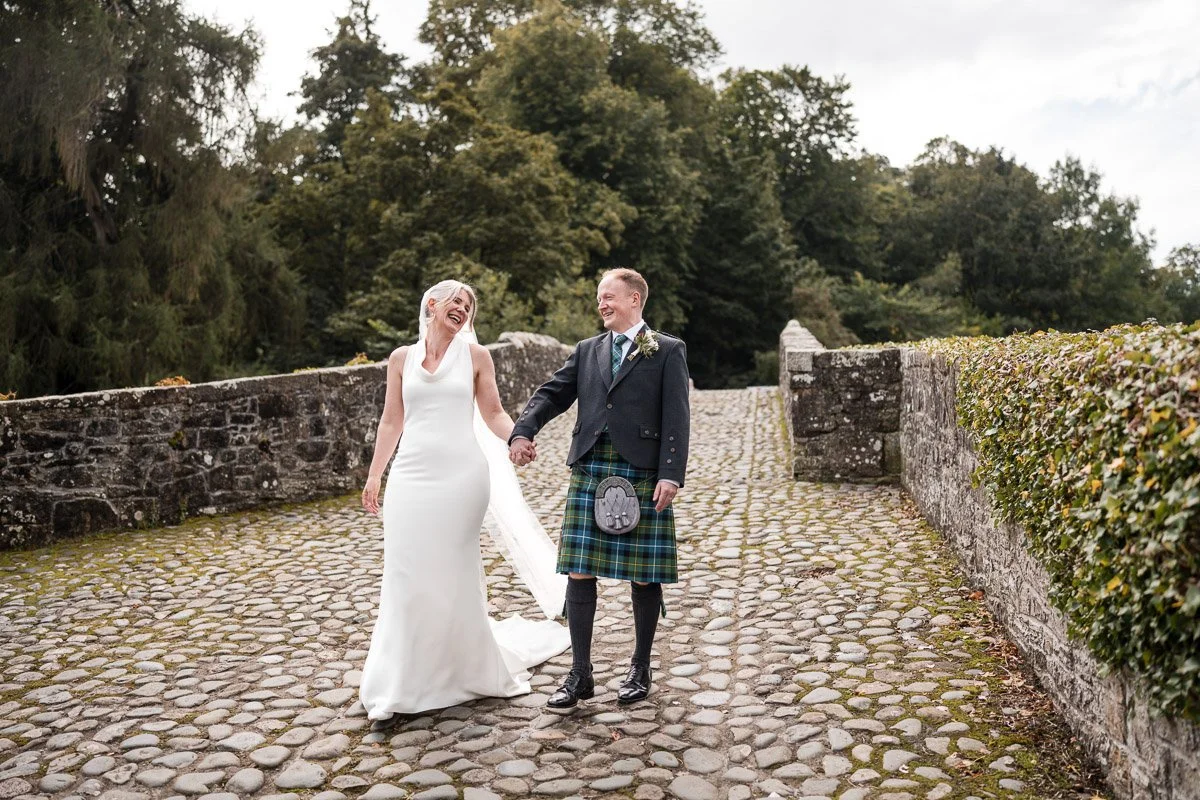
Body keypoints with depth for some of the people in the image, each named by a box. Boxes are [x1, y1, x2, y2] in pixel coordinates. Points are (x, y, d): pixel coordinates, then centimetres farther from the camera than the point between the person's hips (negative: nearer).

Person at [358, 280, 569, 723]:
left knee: (454, 573, 5)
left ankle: (467, 666, 26)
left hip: (461, 474, -1)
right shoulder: (401, 358, 9)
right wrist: (374, 475, 11)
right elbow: (391, 421, 13)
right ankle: (396, 686, 10)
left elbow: (493, 413, 5)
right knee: (407, 577, 1)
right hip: (412, 475, 2)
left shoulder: (475, 355, 5)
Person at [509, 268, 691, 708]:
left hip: (643, 474, -3)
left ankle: (640, 669, 24)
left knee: (644, 576, 6)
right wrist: (522, 431, -9)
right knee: (580, 573, 3)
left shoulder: (667, 351, 3)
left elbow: (676, 418, -4)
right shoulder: (587, 351, 15)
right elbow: (552, 393, 9)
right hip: (589, 471, 4)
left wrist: (671, 474, -13)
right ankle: (580, 674, 14)